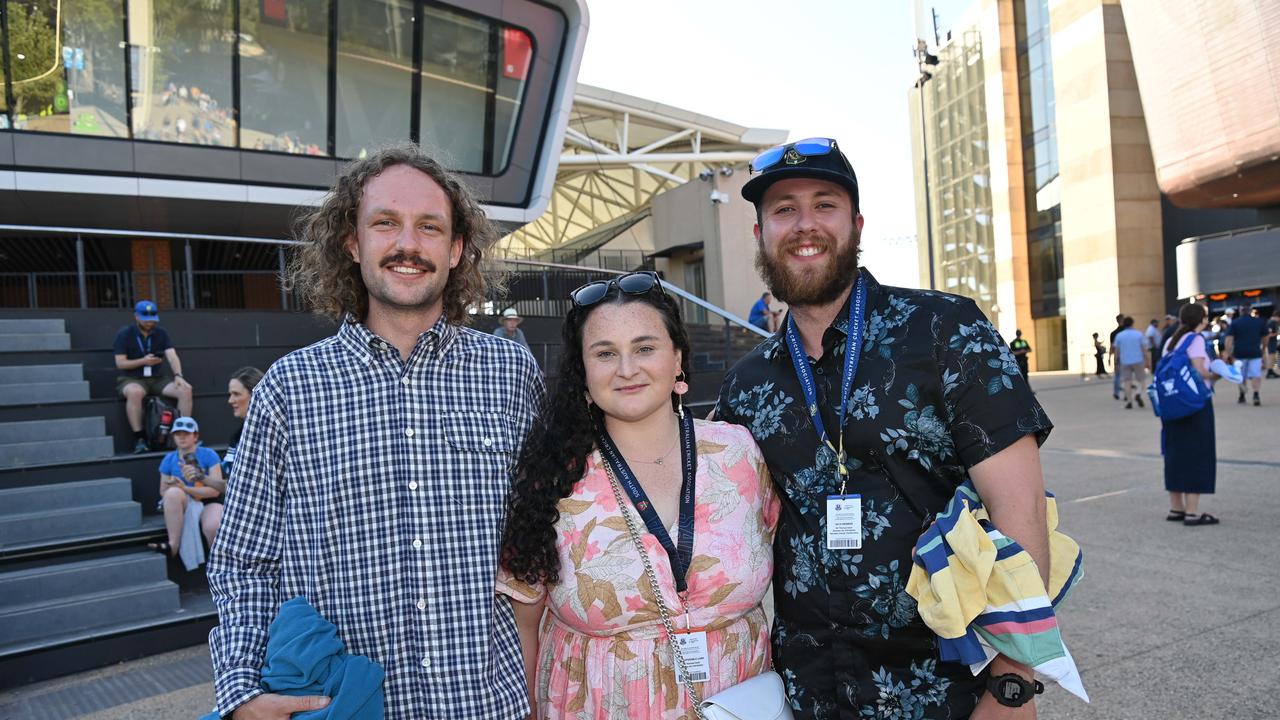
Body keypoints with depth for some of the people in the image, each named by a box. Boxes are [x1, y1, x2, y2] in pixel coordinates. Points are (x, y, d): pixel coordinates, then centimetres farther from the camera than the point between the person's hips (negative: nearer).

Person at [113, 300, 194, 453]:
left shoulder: (160, 333, 8)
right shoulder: (124, 334, 0)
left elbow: (172, 356, -5)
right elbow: (120, 363, -4)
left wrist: (178, 375, -22)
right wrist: (143, 361, -18)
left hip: (158, 379, 3)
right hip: (131, 379, -3)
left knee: (185, 389, -22)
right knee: (135, 392, -39)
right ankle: (139, 439, -32)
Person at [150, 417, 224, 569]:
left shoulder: (208, 455, -3)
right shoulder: (169, 459, 7)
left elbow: (216, 490, -11)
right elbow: (163, 492, 8)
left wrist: (186, 489, -20)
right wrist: (173, 487, -15)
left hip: (208, 503, -3)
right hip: (182, 505, 3)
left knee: (212, 526, -37)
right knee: (173, 493, -33)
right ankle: (173, 545, -26)